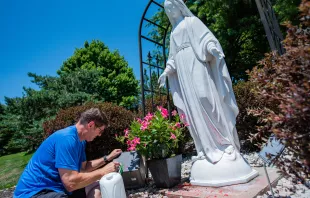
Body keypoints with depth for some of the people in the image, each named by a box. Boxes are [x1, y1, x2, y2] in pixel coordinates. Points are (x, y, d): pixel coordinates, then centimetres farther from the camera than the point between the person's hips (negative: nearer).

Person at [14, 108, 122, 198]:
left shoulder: (79, 140, 5)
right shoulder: (67, 138, -26)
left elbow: (83, 167, 13)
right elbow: (71, 183, -29)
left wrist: (107, 158, 11)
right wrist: (103, 171, -19)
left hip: (54, 188, 9)